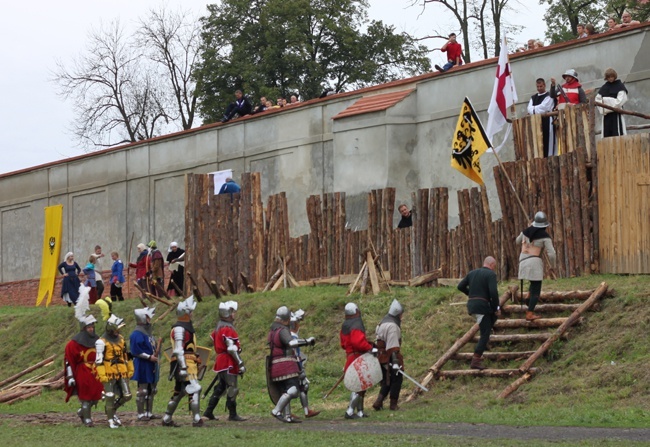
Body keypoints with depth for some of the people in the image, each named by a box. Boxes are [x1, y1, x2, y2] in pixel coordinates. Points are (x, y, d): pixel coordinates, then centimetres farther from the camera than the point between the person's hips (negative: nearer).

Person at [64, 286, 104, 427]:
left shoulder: (96, 341, 9)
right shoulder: (74, 343, -10)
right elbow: (68, 360, -11)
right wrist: (70, 377, -14)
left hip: (96, 373, 6)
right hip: (83, 374, -6)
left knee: (96, 397, 9)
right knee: (85, 397, 0)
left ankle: (82, 412, 33)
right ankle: (87, 419, 13)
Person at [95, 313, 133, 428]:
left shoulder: (120, 338, 11)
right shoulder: (102, 342, -11)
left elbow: (126, 355, 20)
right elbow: (98, 360, -13)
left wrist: (130, 369, 19)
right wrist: (102, 375, -17)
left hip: (122, 373, 6)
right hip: (109, 373, -6)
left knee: (126, 396, 5)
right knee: (110, 397, -1)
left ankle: (112, 410, 27)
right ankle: (110, 420, 11)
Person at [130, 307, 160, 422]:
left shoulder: (149, 333, 14)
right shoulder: (136, 335, -16)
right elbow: (135, 351, -20)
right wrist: (149, 357, -21)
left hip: (152, 366, 9)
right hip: (143, 367, -9)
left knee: (152, 390, 13)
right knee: (142, 390, -4)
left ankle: (149, 412, 21)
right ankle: (141, 414, 2)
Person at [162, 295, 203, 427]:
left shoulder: (187, 327, 19)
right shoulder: (179, 328, -13)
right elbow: (178, 350, -20)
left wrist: (196, 359, 24)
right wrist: (183, 367, -25)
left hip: (189, 364, 11)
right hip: (184, 363, -11)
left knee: (179, 392, 15)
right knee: (195, 389, -13)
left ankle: (167, 419, 21)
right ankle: (197, 420, -14)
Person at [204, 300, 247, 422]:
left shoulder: (218, 328, 15)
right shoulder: (228, 329, -16)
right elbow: (232, 349, -20)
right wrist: (240, 363, -18)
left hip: (220, 361, 10)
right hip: (228, 362, -10)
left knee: (221, 387, 15)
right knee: (232, 388, -6)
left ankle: (209, 411, 16)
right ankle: (232, 414, -3)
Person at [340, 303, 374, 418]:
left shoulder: (345, 326, 14)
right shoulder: (356, 325, -16)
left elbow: (343, 344, 20)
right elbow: (358, 342, -28)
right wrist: (370, 348, -21)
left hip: (350, 356, 10)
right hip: (358, 358, -10)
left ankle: (360, 411, 19)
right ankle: (350, 411, -10)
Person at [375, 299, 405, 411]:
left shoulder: (384, 322, 15)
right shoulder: (392, 326, -18)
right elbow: (393, 346, -24)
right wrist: (395, 361, -27)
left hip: (382, 356, 10)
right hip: (391, 357, -10)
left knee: (387, 381, 16)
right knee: (397, 379, 2)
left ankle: (379, 402, 7)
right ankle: (393, 404, 6)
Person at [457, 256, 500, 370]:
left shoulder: (472, 273, 14)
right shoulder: (491, 274, -6)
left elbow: (460, 286, 13)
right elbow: (493, 292, -17)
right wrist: (496, 308, -7)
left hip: (471, 305, 8)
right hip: (482, 306, -8)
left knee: (493, 315, 30)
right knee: (485, 334, -1)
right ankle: (475, 361, -6)